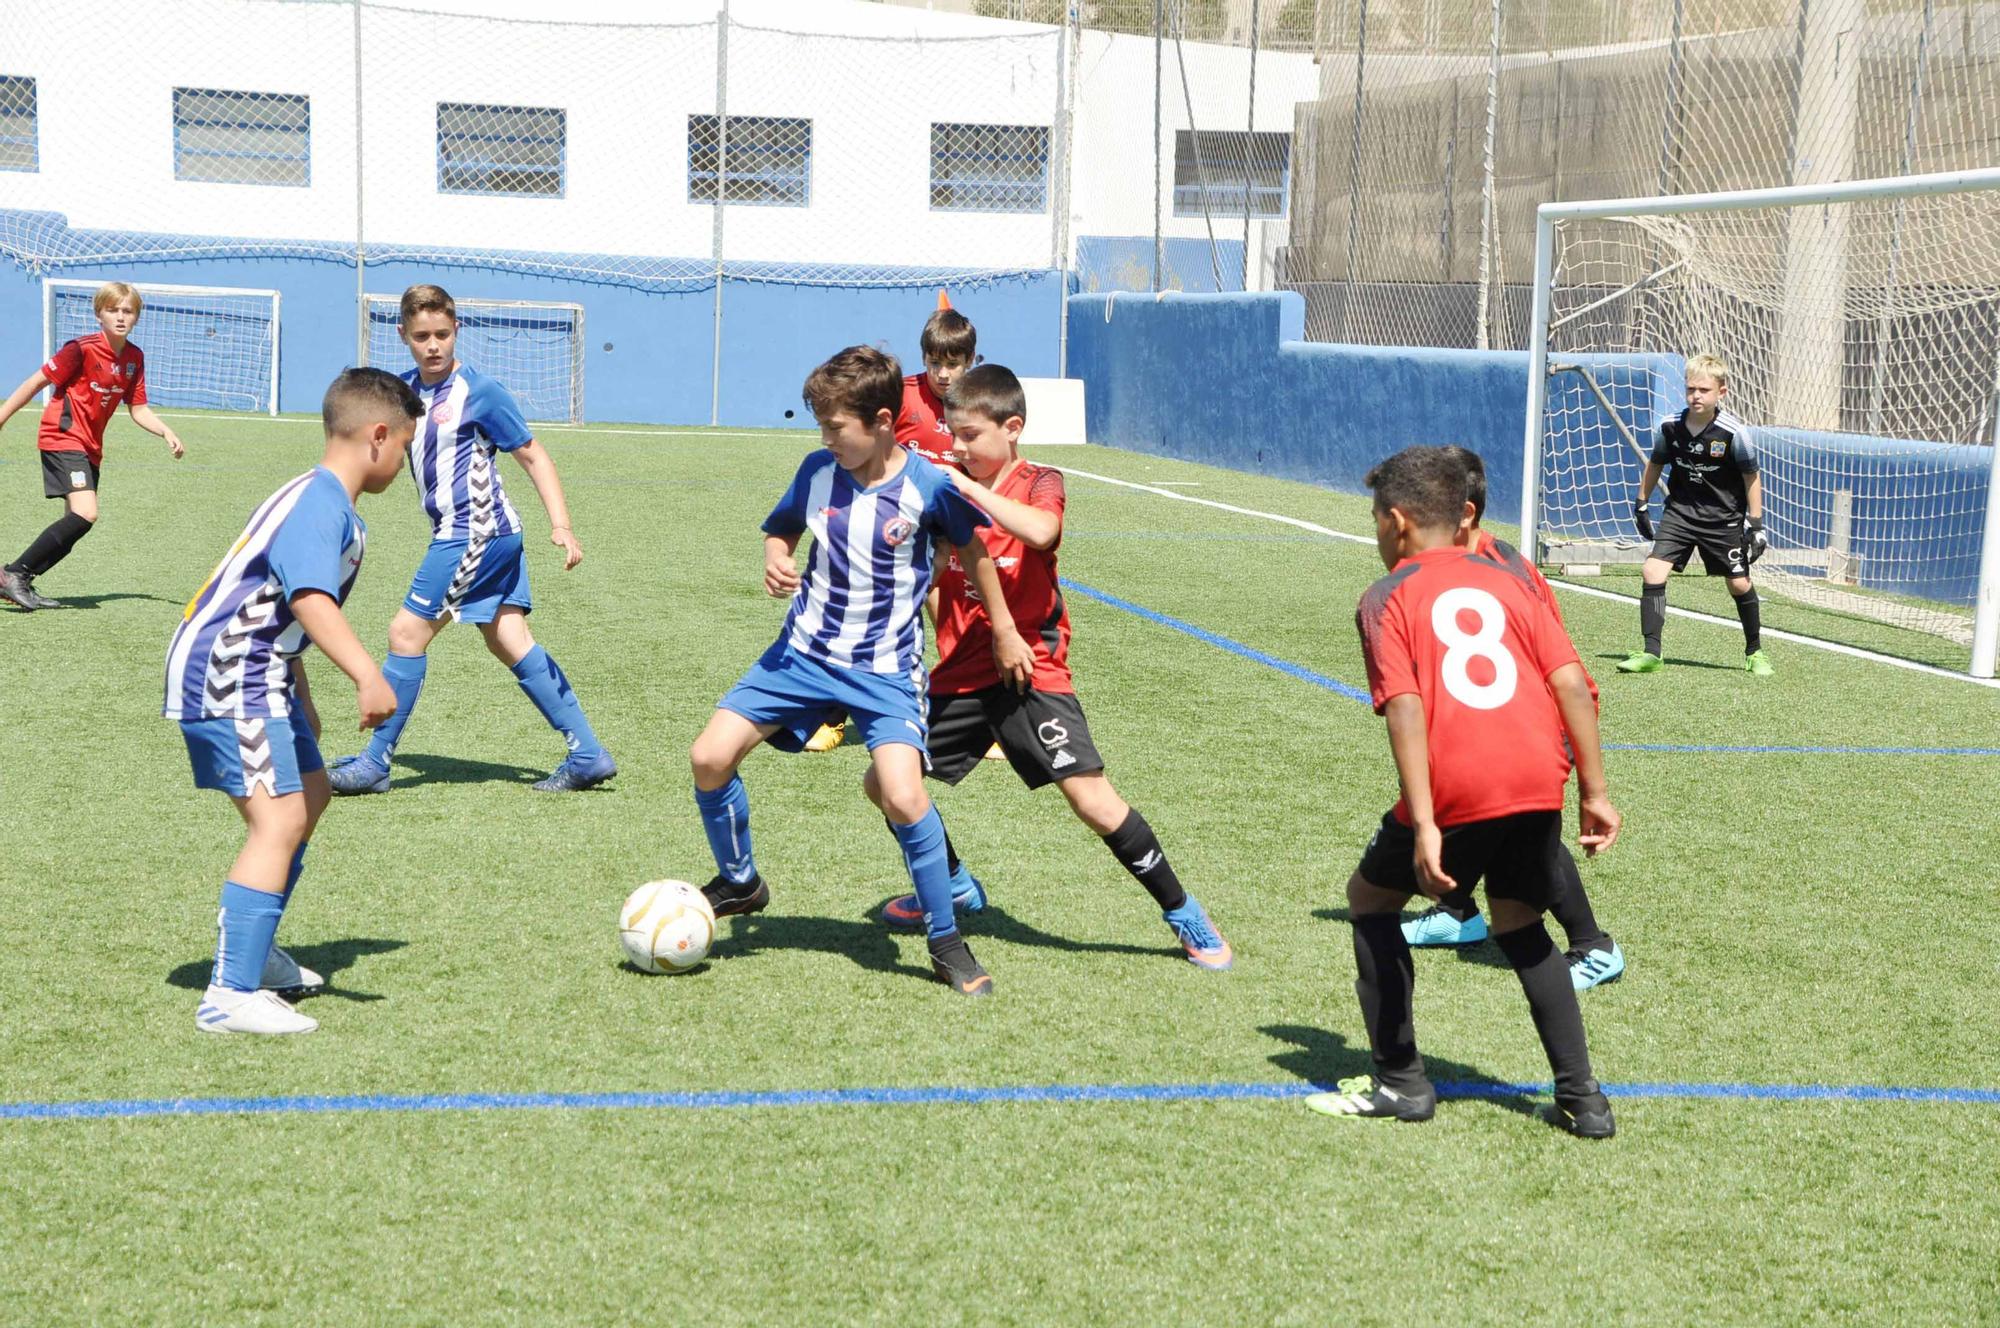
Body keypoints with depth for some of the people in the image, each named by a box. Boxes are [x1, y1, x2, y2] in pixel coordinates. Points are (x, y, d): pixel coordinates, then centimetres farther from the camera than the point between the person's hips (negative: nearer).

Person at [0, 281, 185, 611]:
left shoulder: (134, 358, 6)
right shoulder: (82, 349, -14)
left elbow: (138, 409, 12)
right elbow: (36, 382, -9)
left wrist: (167, 432, -4)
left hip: (90, 447, 8)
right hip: (63, 438, -8)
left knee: (75, 526, 5)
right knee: (85, 513, -22)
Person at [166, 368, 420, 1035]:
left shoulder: (325, 501, 15)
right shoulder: (318, 503, -19)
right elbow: (311, 600, -36)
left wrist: (300, 700, 33)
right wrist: (367, 676, -47)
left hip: (259, 676, 11)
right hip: (225, 679, -11)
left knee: (311, 796, 22)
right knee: (280, 818, -19)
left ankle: (253, 951, 35)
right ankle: (230, 995, -22)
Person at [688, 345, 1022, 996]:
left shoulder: (927, 485, -13)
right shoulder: (818, 471, -4)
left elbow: (971, 547, 4)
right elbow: (780, 528, 14)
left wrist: (1003, 631, 11)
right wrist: (775, 559, -10)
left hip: (885, 668, -4)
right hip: (804, 651, 4)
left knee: (901, 795, -23)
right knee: (709, 757, -7)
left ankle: (948, 943, -3)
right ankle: (738, 881, 21)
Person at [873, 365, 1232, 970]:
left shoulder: (1039, 483, -4)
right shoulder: (951, 491, 9)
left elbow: (1040, 531, -29)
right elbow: (931, 581, 15)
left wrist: (971, 490, -28)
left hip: (1029, 670, -6)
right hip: (961, 674, 6)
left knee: (1092, 798, -15)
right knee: (884, 783, 6)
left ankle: (1185, 915, 0)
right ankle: (954, 887, 30)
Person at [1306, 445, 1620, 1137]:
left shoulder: (1387, 598, 6)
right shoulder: (1507, 581, 19)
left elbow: (1405, 710, -9)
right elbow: (1572, 684, 8)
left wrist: (1424, 825, -13)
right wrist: (1595, 792, 11)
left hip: (1458, 788, -5)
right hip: (1540, 780, 5)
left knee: (1370, 897, 18)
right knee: (1520, 925, 24)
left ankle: (1400, 1083, 17)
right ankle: (1582, 1099, 16)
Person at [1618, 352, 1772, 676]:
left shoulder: (1733, 432, -17)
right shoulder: (1671, 426, -8)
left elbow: (1751, 476, -6)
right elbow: (1655, 464, 10)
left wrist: (1755, 521, -7)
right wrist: (1641, 503, 14)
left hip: (1723, 518, -2)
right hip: (1679, 512, 2)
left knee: (1740, 585, 5)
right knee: (1652, 572, -13)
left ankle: (1754, 652, 29)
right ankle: (1651, 654, -7)